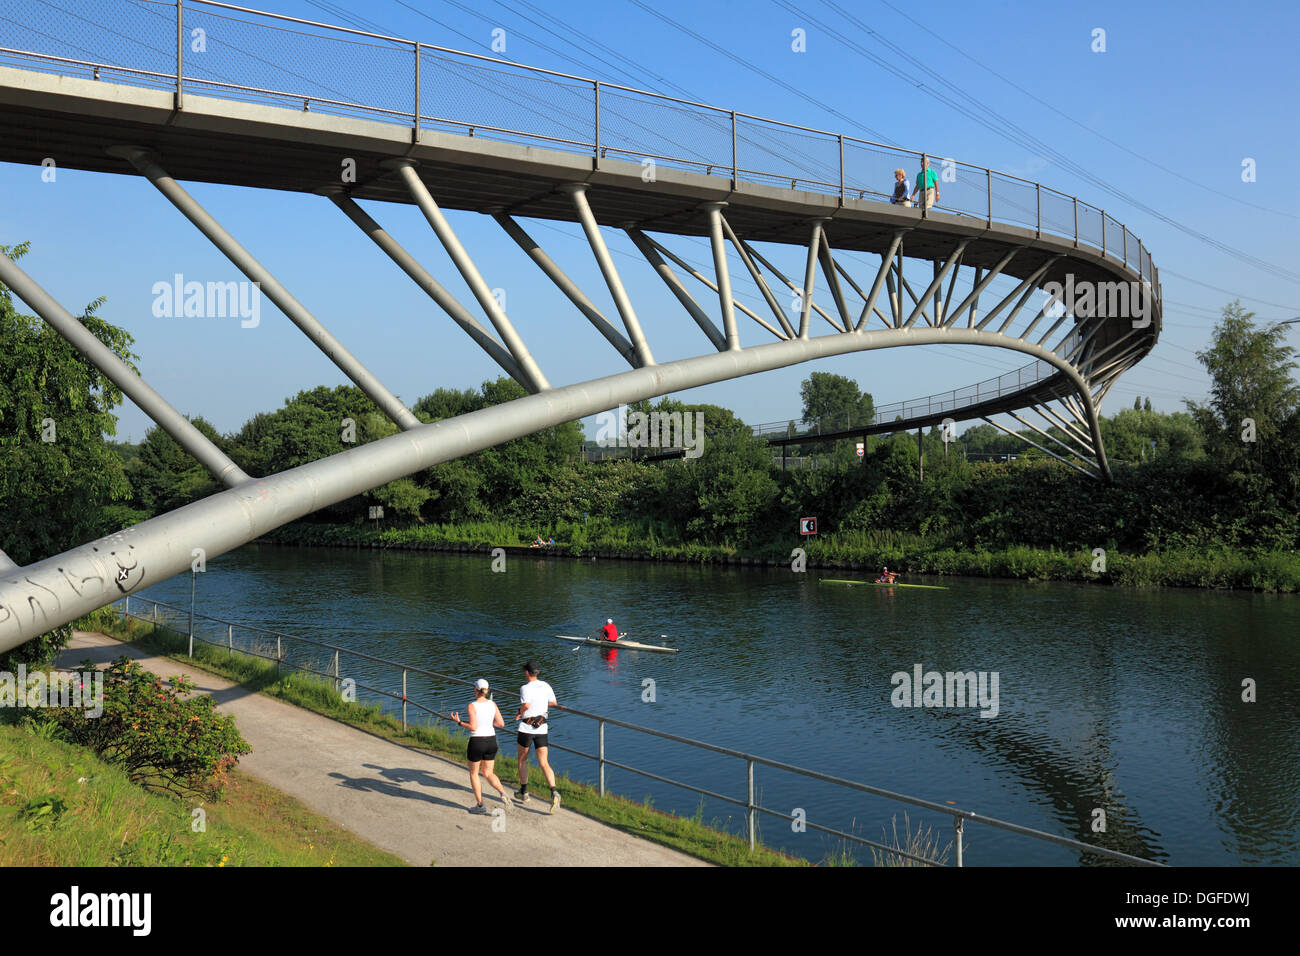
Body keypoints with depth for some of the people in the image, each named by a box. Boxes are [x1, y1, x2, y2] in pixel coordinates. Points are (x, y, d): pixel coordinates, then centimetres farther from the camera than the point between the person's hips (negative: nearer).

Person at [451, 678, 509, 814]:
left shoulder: (472, 706, -14)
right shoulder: (493, 704, 2)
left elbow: (473, 727, -20)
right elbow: (501, 723, 3)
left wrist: (459, 722, -6)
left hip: (476, 742, -5)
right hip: (491, 741, 5)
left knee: (473, 773, 15)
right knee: (488, 773, 17)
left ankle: (480, 805, 14)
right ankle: (503, 792, -9)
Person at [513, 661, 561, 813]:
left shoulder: (525, 688, -13)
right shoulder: (545, 685, 5)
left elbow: (526, 705, -30)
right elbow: (553, 703, 15)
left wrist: (519, 713, -10)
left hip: (526, 728, -4)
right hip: (542, 728, 4)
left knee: (522, 760, 18)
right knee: (543, 763, 1)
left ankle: (523, 792, 27)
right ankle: (554, 792, -20)